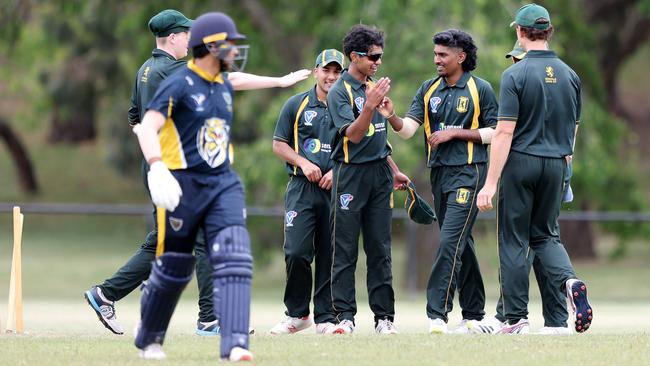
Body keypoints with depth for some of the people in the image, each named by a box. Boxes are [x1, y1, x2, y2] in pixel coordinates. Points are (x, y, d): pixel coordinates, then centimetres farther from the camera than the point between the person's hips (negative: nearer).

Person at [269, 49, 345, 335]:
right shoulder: (297, 105, 8)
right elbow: (279, 144, 9)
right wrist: (304, 163, -7)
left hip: (336, 190, 1)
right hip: (302, 189, -1)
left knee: (331, 256, 0)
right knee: (296, 252, -10)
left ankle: (326, 317, 6)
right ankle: (297, 314, 5)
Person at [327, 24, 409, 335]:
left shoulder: (374, 87, 15)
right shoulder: (340, 91, -8)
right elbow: (353, 134, -20)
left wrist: (394, 170, 26)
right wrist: (370, 104, -32)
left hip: (379, 174, 6)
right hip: (351, 174, -6)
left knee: (380, 249, 5)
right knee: (344, 250, -4)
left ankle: (384, 316, 6)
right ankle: (344, 315, -2)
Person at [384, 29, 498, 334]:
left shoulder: (481, 89, -2)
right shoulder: (428, 90, 10)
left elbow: (495, 131, -3)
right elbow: (408, 129, 1)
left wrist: (456, 133, -12)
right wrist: (391, 116, -20)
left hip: (468, 172, -6)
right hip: (439, 172, 6)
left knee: (451, 240, -15)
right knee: (461, 244, 11)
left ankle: (437, 313, -19)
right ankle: (474, 314, 18)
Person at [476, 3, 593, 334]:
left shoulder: (515, 75, -11)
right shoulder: (569, 75, 5)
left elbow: (504, 132, -15)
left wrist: (491, 183, -14)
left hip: (521, 162, -5)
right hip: (556, 165, 5)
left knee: (513, 240, 4)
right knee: (545, 234, 17)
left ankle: (516, 318, 5)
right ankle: (570, 281, -12)